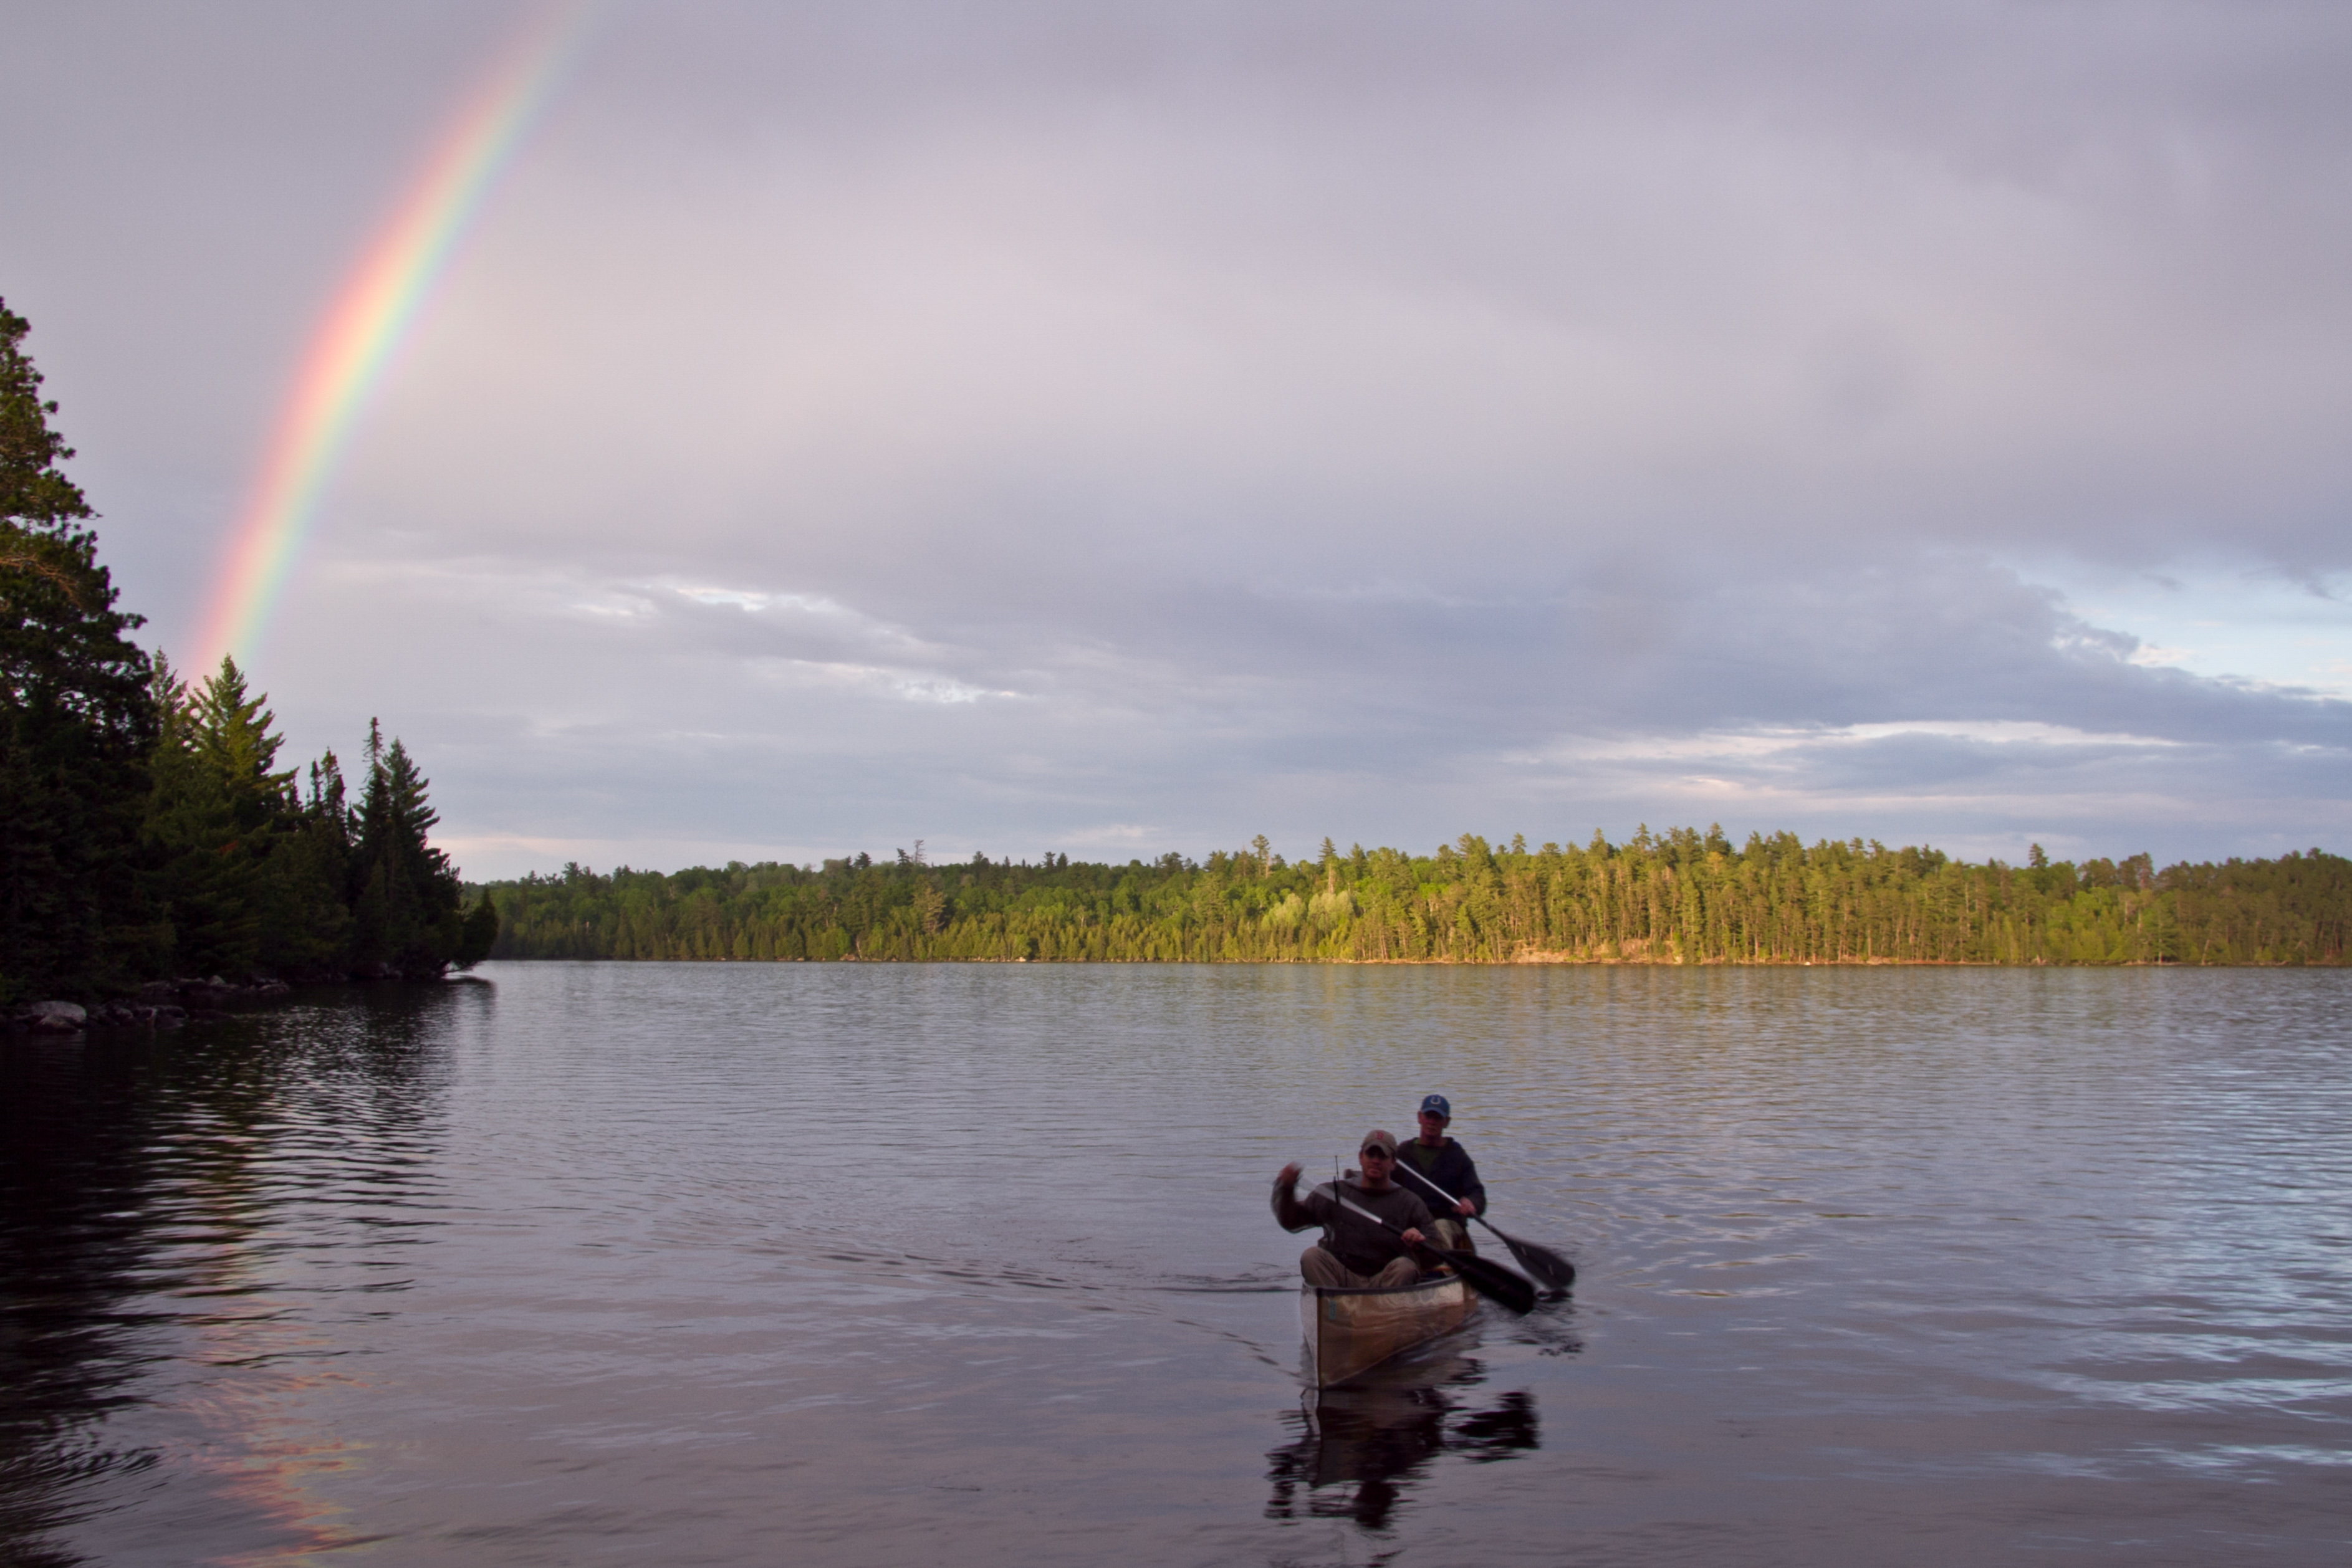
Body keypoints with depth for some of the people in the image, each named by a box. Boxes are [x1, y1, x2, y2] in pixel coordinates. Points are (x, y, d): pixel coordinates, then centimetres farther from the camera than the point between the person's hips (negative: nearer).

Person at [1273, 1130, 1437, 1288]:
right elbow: (1290, 1221, 12)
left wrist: (1420, 1243, -24)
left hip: (1385, 1283, -1)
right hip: (1342, 1280, 1)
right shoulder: (1333, 1193, 7)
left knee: (1405, 1266, -30)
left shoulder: (1411, 1205, 5)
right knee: (1311, 1256, -23)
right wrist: (1286, 1190, -6)